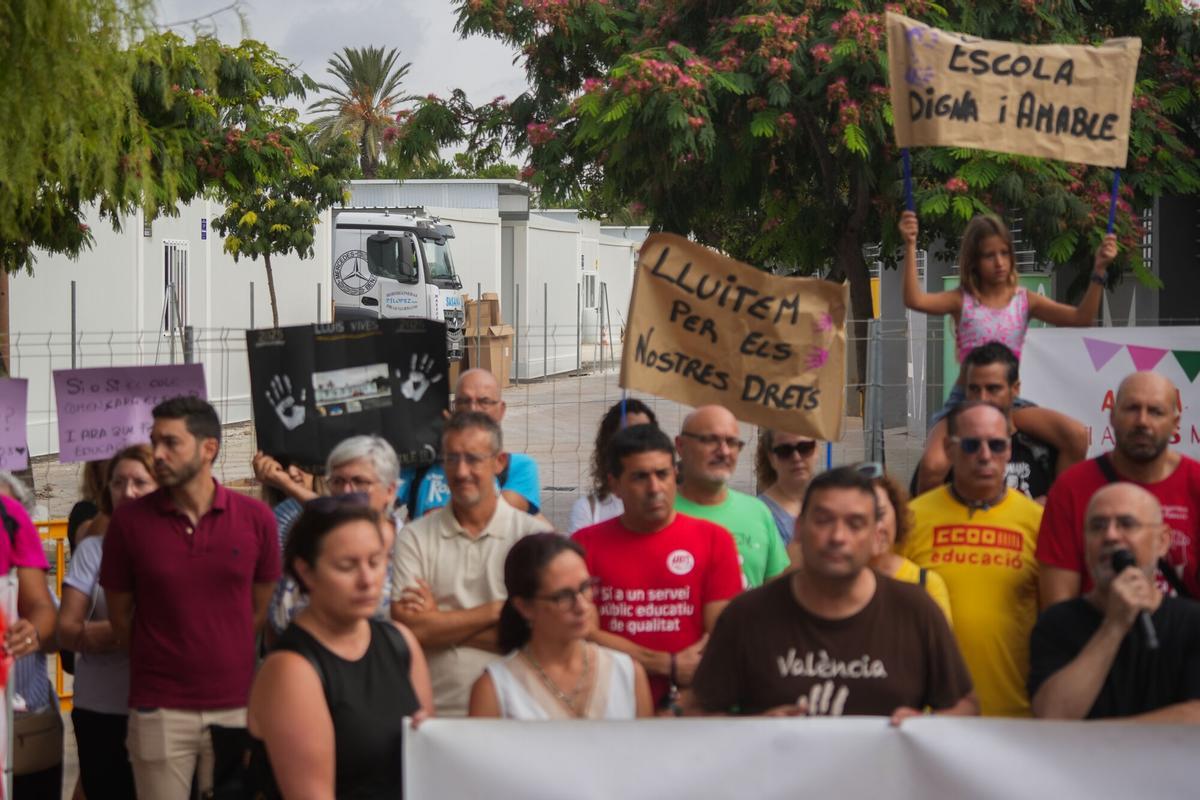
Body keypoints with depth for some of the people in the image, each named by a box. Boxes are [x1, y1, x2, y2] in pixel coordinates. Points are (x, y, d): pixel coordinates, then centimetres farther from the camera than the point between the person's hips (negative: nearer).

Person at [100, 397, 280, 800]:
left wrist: (223, 659, 11)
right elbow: (119, 615, 6)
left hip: (237, 706, 1)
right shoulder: (129, 520, -4)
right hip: (158, 711, -1)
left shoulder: (256, 518, -2)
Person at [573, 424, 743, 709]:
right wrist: (669, 666, -8)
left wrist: (681, 708, -13)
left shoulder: (713, 540, 2)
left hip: (688, 707, 0)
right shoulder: (585, 544, 4)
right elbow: (580, 632, -3)